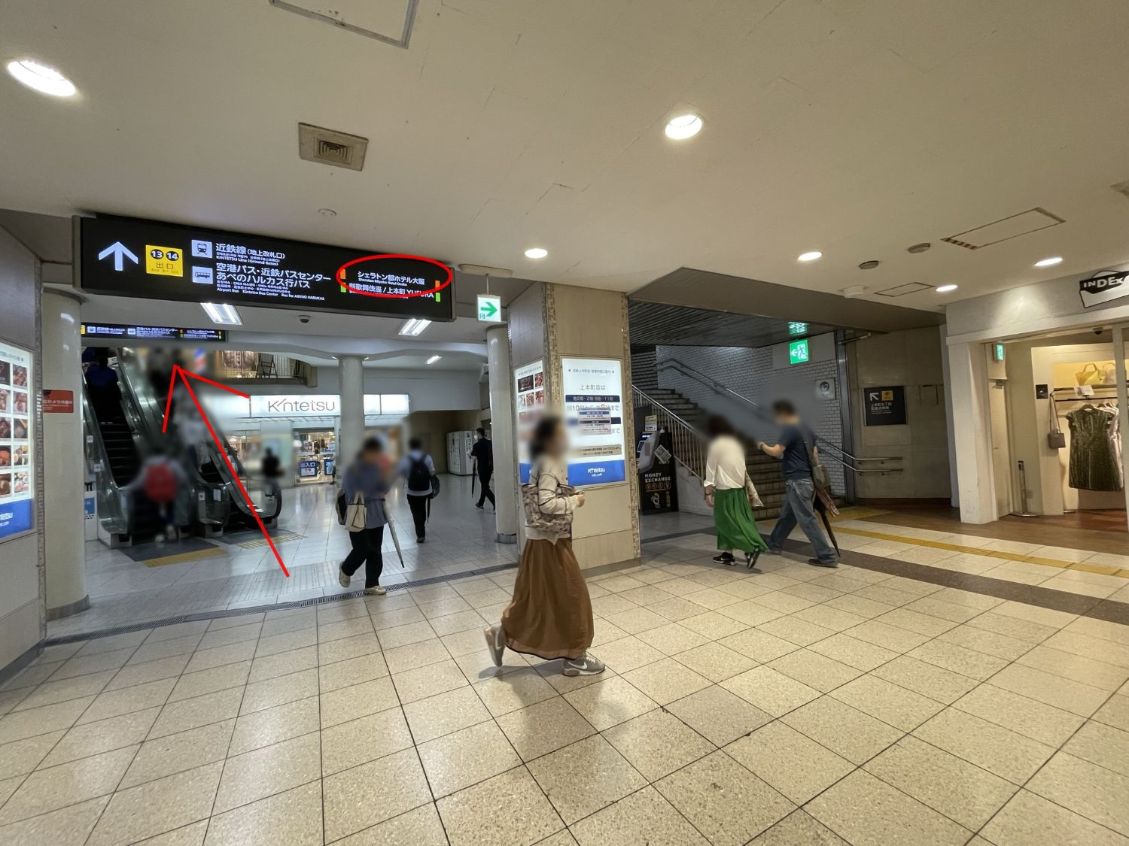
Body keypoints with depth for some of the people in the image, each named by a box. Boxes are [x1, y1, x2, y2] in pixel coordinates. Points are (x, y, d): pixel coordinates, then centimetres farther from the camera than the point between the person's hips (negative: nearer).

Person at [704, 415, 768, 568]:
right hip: (739, 489, 8)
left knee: (730, 523, -3)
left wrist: (708, 492, -10)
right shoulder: (736, 443, 10)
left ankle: (752, 547, -14)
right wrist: (750, 489, 19)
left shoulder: (716, 444, -12)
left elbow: (711, 470, -12)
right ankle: (727, 553, 17)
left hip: (725, 491, -8)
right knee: (726, 522, 13)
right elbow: (743, 469, 14)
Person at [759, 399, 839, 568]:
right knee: (786, 516, 20)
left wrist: (762, 445, -3)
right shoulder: (807, 430, 13)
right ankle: (774, 544, 32)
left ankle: (827, 557, 0)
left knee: (807, 520, -4)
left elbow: (775, 452, -22)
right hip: (807, 479, 10)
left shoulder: (789, 429, -15)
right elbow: (815, 455, 17)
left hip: (797, 482, -10)